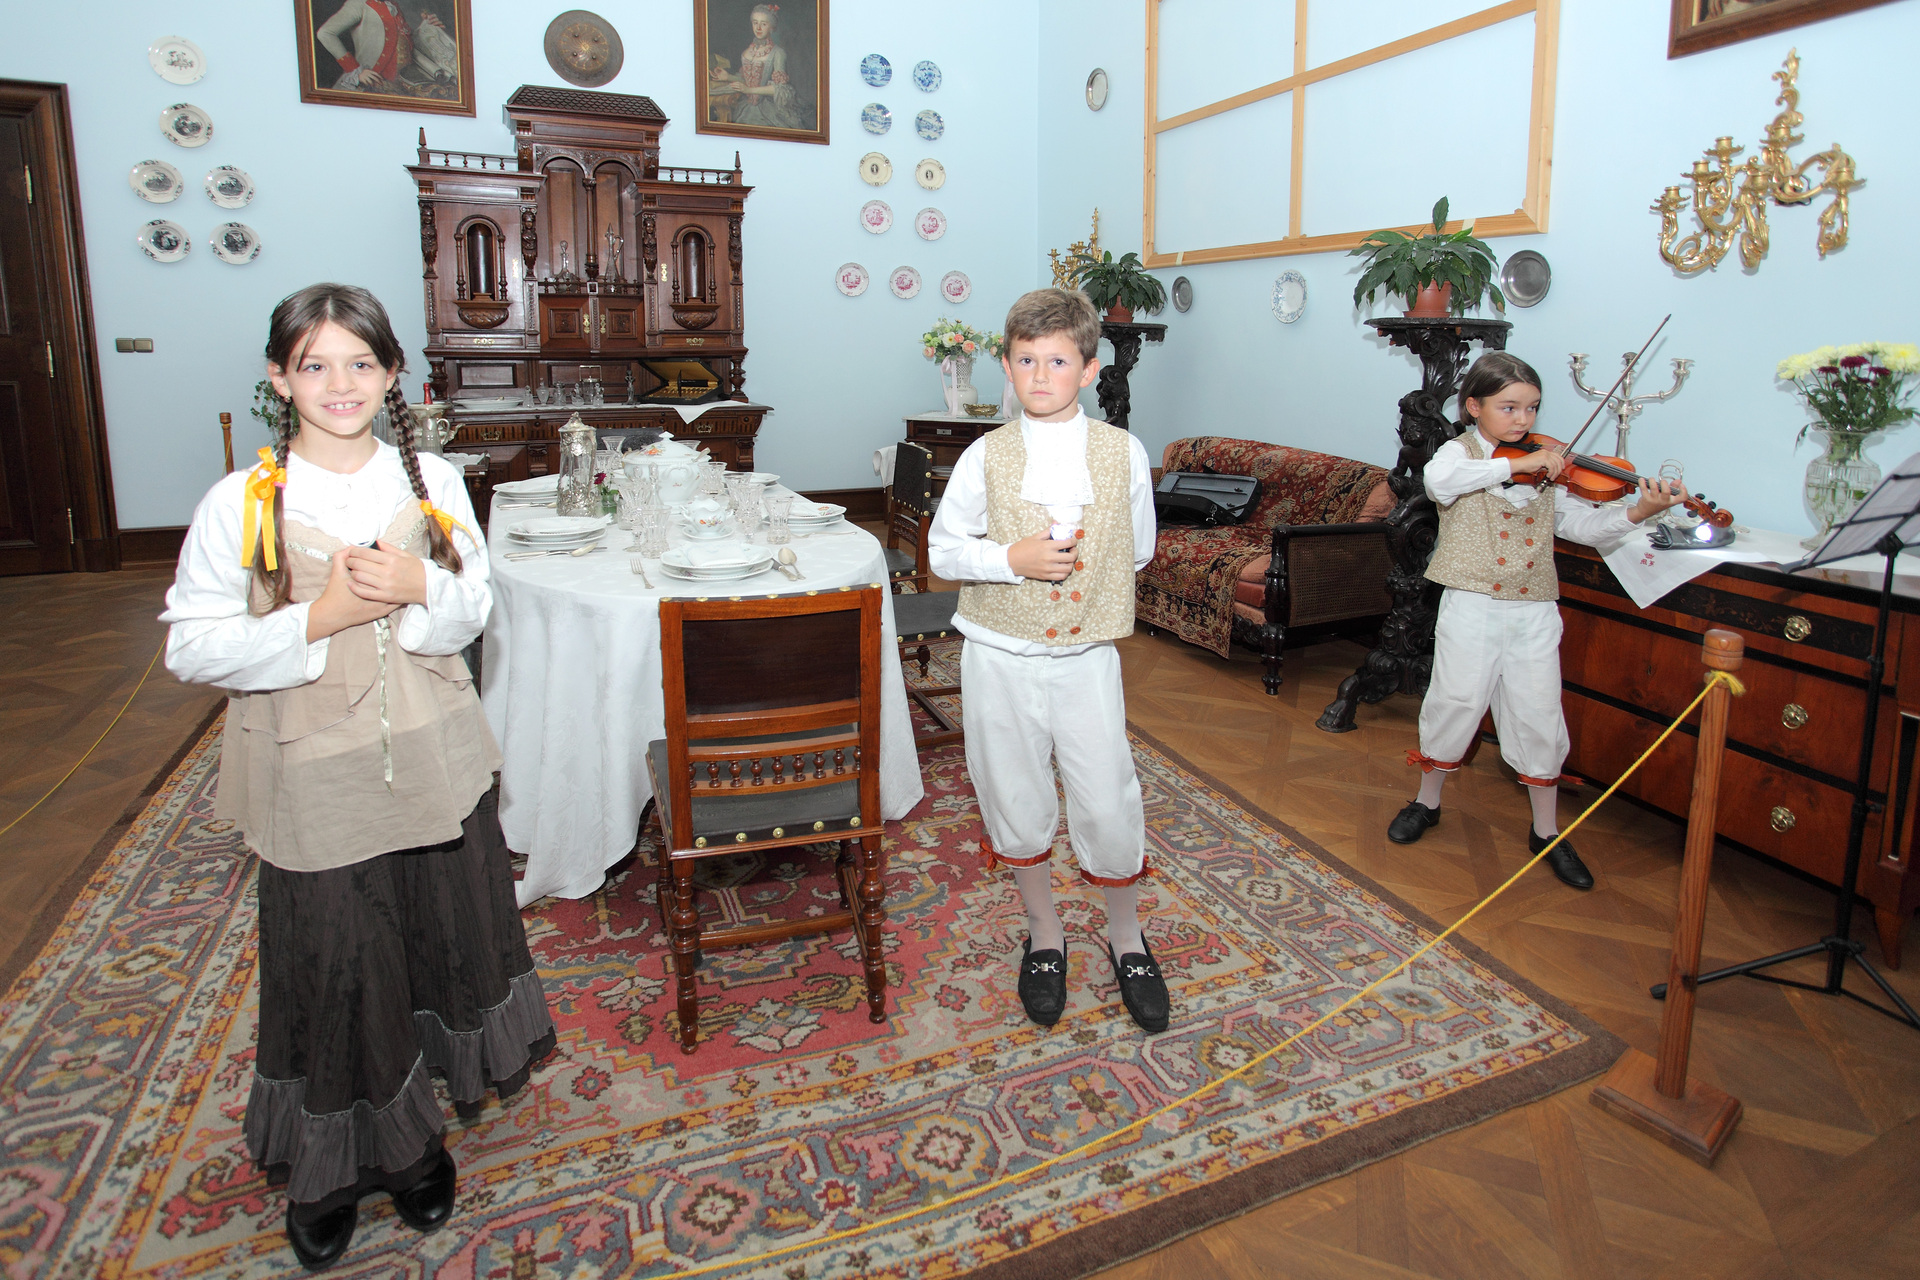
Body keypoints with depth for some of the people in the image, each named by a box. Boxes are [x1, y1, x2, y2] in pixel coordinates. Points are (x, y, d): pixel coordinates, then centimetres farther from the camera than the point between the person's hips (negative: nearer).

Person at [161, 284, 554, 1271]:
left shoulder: (432, 482, -1)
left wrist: (417, 587, -18)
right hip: (315, 778, -3)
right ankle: (329, 1163, 35)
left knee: (441, 941, 16)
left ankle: (412, 1139, 42)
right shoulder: (240, 504, -10)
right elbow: (192, 646, -9)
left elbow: (473, 607, 3)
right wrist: (319, 618, -21)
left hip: (434, 763, 3)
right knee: (334, 971, 9)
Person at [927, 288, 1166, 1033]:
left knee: (1109, 805, 3)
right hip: (1000, 657, 1)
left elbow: (1138, 548, 10)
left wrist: (1080, 568, -1)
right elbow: (942, 551, -2)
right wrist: (1011, 560, -16)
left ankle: (1126, 940, 31)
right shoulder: (985, 457, -5)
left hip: (1086, 656, 0)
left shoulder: (1123, 453, -3)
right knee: (1015, 804, 12)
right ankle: (1044, 936, 36)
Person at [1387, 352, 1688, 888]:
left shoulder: (1547, 469, 11)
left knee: (1538, 716, 7)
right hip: (1472, 607, -3)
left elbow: (1584, 525, 6)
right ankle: (1427, 801, 27)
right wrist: (1514, 464, -28)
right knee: (1455, 703, 4)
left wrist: (1636, 513, -12)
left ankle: (1546, 831, 21)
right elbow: (1440, 480, -25)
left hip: (1534, 611, 4)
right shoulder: (1460, 451, -1)